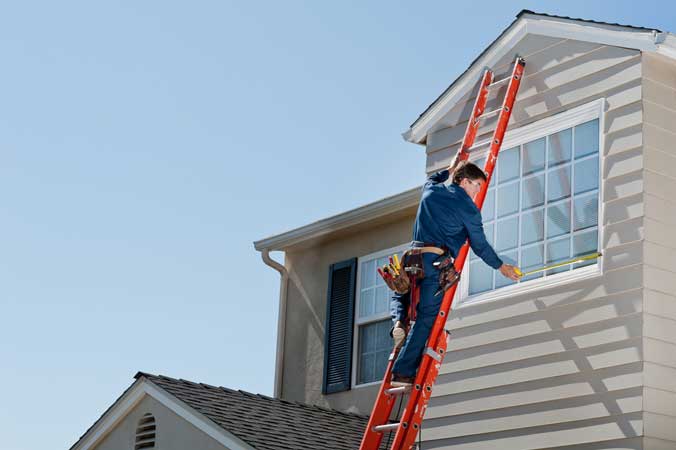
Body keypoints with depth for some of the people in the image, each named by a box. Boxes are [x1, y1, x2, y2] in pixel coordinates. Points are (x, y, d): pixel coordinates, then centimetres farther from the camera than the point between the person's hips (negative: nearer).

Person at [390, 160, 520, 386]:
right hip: (437, 260, -6)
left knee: (399, 296, 32)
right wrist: (501, 267, 19)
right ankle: (403, 372, -13)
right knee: (427, 317, -7)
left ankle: (399, 323, 3)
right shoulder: (468, 209, -1)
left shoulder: (431, 191, 14)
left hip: (415, 255, 6)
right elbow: (480, 245, 6)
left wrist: (449, 170, 56)